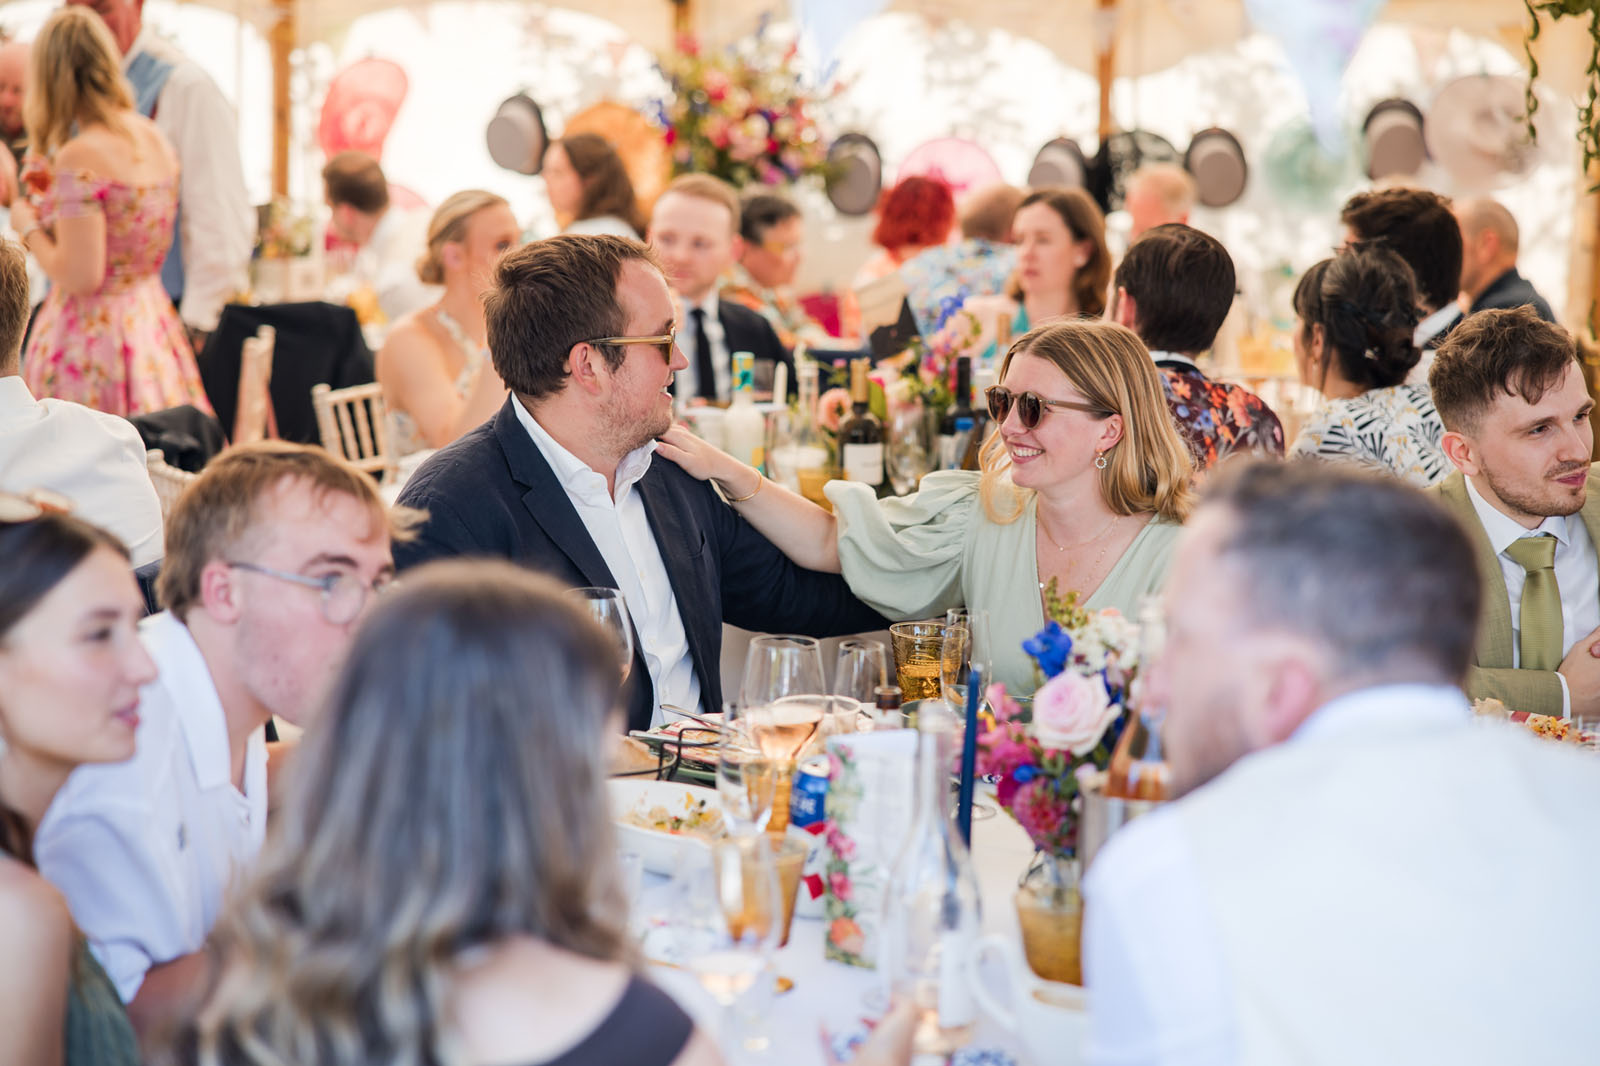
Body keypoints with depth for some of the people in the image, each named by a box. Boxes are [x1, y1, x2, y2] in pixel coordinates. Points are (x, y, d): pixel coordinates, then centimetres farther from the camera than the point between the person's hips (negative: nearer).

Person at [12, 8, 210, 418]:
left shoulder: (79, 157, -18)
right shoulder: (154, 138, 6)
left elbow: (80, 277, -20)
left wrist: (29, 226, -4)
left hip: (92, 335, -8)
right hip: (152, 320, 8)